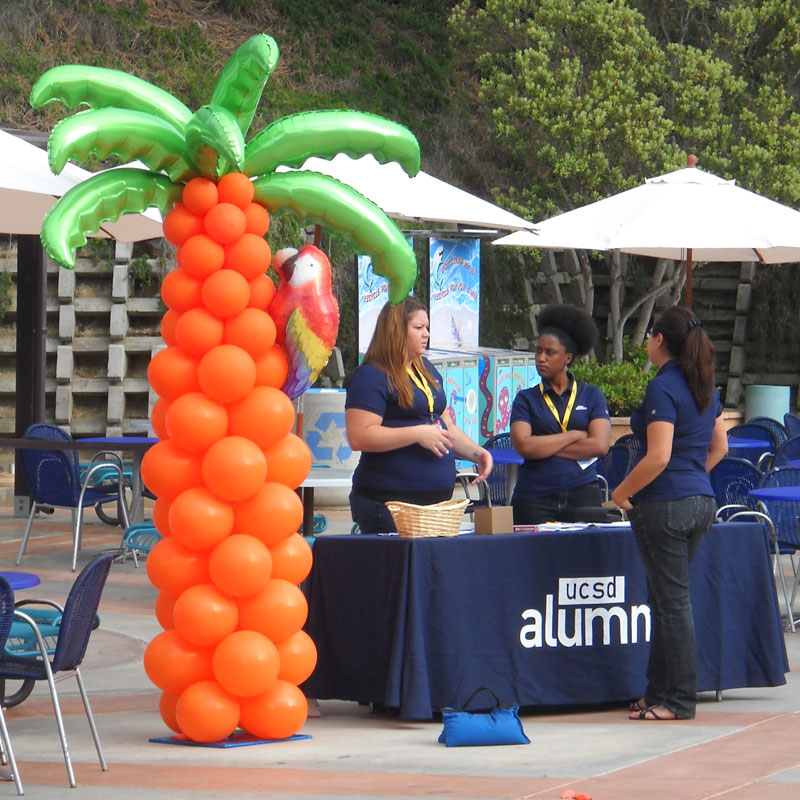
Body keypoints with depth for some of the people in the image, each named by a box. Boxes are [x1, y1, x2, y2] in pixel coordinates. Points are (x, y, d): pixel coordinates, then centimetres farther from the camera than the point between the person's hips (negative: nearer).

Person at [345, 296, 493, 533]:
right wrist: (418, 434, -19)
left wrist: (477, 453, 12)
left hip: (437, 497, 8)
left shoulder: (427, 370, 20)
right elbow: (358, 437, -20)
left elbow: (445, 425, 29)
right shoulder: (371, 377, -9)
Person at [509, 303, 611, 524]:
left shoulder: (591, 396, 11)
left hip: (582, 496, 0)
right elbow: (523, 445, -6)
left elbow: (599, 445, -3)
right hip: (534, 500, 0)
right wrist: (575, 435, -2)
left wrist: (545, 446, -4)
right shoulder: (526, 399, 10)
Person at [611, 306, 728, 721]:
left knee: (671, 602, -3)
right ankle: (659, 691, 21)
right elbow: (719, 446, 19)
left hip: (665, 505, -9)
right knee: (665, 598, 16)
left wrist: (622, 492, -11)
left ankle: (679, 700, 1)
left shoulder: (663, 388, -16)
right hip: (701, 498, 9)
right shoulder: (705, 387, 10)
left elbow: (658, 457, -22)